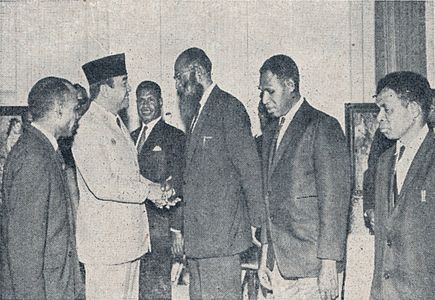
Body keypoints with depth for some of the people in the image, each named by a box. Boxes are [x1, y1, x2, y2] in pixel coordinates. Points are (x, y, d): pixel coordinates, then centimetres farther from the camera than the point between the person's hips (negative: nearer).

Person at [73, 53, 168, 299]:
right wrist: (147, 190, -14)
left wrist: (155, 189, 5)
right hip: (105, 240, -9)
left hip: (130, 237, 9)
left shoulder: (117, 124, 16)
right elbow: (102, 186, -23)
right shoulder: (88, 130, -16)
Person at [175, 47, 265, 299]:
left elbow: (250, 168, -12)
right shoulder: (196, 113, 18)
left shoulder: (228, 108, -9)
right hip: (197, 234, 9)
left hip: (221, 231, -9)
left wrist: (259, 224, -11)